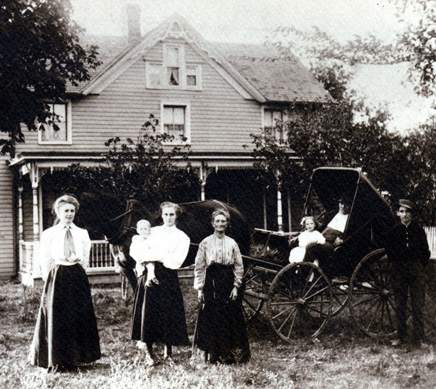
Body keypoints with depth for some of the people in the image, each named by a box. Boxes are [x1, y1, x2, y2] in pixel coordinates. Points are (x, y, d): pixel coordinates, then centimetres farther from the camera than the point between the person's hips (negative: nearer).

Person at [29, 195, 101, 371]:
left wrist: (76, 274, 7)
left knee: (80, 316, 3)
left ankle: (77, 356, 15)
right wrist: (50, 280, -1)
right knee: (56, 318, -1)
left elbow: (85, 259, 12)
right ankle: (57, 361, 9)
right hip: (57, 278, -2)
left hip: (78, 278, 3)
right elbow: (45, 261, 3)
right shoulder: (49, 234, 2)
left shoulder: (82, 234, 9)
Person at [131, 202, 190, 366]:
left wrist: (155, 255, -9)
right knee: (148, 312, -3)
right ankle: (149, 354, 6)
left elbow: (176, 261, -7)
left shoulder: (182, 237, 5)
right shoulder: (152, 232, 13)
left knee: (169, 314, -1)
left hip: (168, 278, -2)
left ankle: (168, 353, 14)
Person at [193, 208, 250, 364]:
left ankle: (230, 354, 10)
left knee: (230, 318, 0)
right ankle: (212, 355, 7)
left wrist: (236, 287, -3)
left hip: (228, 282, 1)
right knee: (211, 318, -2)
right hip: (211, 283, -1)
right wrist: (200, 289, -2)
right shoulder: (205, 243, 5)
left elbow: (239, 267, 7)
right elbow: (199, 267, 3)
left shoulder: (232, 244, 8)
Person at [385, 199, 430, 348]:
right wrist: (396, 264, 6)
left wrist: (419, 266, 3)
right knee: (399, 305, 5)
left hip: (416, 270, -2)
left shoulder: (418, 231, 3)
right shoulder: (393, 232, 6)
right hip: (398, 271, 2)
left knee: (417, 305, -3)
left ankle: (418, 338, 3)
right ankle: (401, 336, 14)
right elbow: (389, 252, 13)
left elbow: (425, 252, 7)